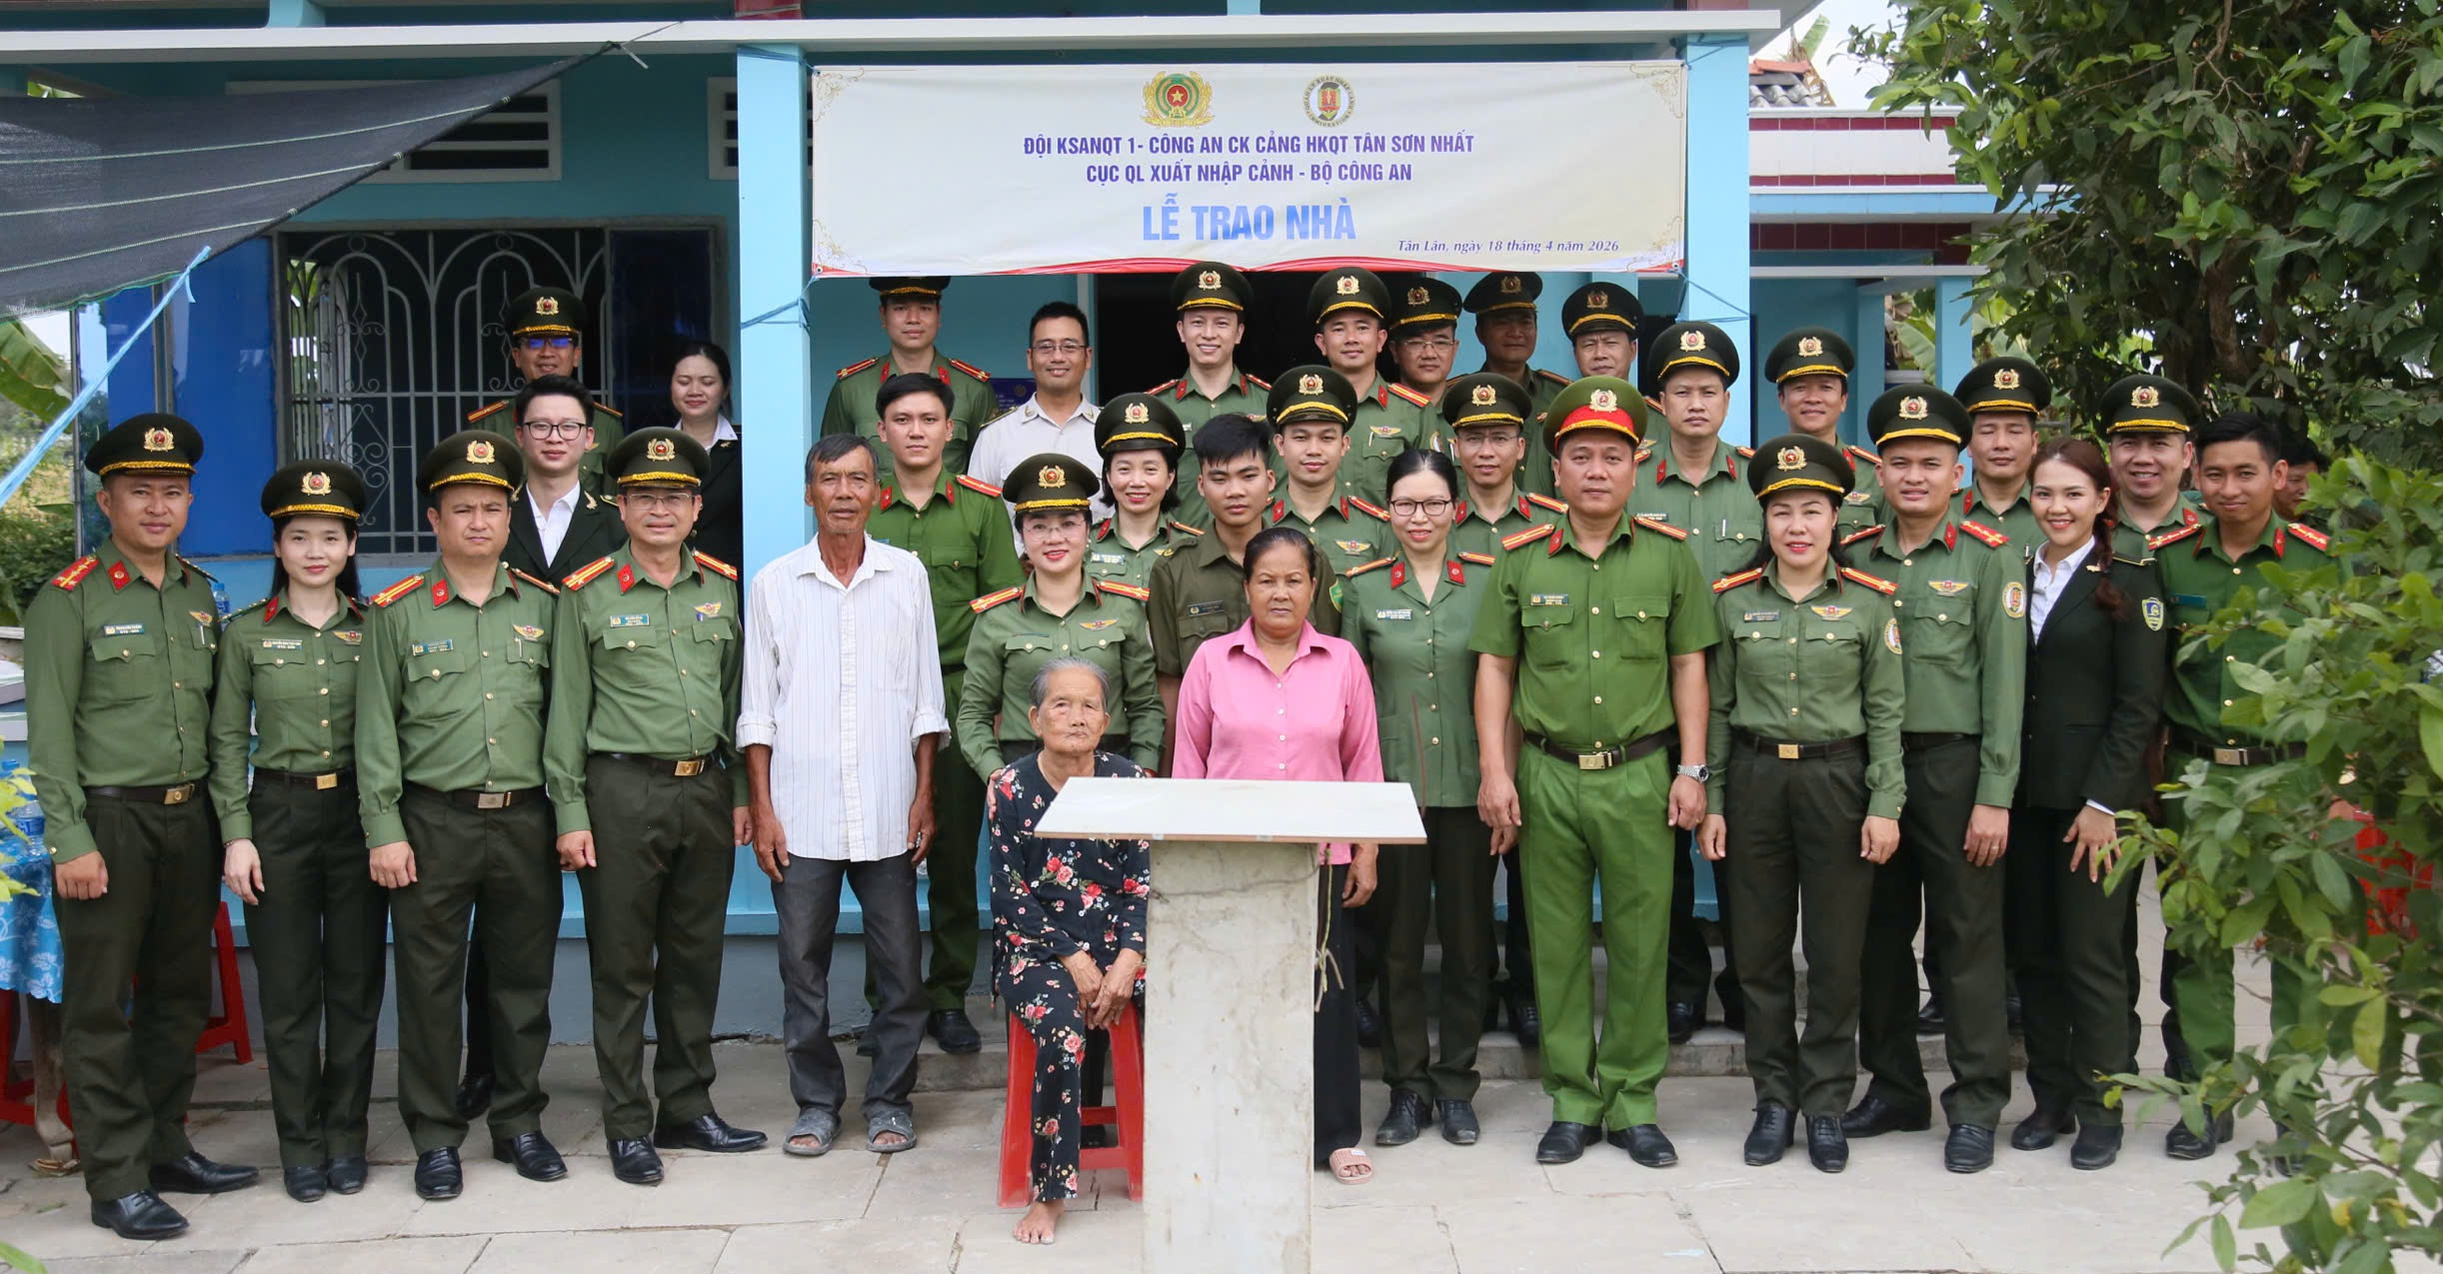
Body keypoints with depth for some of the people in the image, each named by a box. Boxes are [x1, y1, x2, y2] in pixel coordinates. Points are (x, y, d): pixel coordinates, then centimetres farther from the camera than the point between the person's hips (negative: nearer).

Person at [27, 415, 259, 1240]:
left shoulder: (200, 594, 11)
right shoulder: (68, 600, -6)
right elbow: (49, 730, -9)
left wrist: (224, 817, 9)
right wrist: (70, 840, -14)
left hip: (190, 819, 6)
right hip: (110, 821, -6)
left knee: (180, 994, 12)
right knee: (102, 1008, 0)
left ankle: (168, 1148, 24)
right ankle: (116, 1181, 6)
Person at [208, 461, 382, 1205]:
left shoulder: (374, 629, 4)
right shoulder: (246, 633, 2)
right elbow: (228, 742, 2)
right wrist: (236, 834, -6)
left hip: (358, 814, 1)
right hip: (278, 816, -1)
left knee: (356, 986, 6)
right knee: (289, 992, 3)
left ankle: (346, 1139, 17)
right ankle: (301, 1146, 14)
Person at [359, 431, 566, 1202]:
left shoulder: (544, 606, 8)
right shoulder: (397, 613, 3)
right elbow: (375, 731, 1)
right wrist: (383, 831, -5)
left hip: (525, 821, 2)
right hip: (433, 824, -2)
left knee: (523, 981, 9)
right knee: (429, 985, 3)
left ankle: (520, 1123, 23)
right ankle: (435, 1138, 15)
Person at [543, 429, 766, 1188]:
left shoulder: (722, 588, 9)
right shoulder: (588, 596, -1)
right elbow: (566, 712, -1)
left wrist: (742, 794, 9)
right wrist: (570, 815, -5)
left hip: (707, 790, 4)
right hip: (623, 790, -4)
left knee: (696, 958, 11)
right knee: (623, 967, 1)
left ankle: (687, 1108, 22)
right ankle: (627, 1126, 10)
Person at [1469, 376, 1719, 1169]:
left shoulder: (1670, 557, 5)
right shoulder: (1522, 561, 5)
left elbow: (1689, 665, 8)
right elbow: (1494, 667, 5)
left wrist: (1692, 769, 2)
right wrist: (1495, 770, -2)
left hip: (1640, 775, 0)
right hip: (1547, 775, 0)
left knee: (1640, 944, 4)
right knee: (1558, 945, 5)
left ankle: (1633, 1104, 16)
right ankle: (1573, 1103, 17)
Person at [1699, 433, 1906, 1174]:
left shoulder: (1869, 603, 0)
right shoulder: (1733, 601, 3)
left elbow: (1885, 714, 1)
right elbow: (1716, 708, 6)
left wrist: (1885, 805, -5)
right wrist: (1710, 801, 2)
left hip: (1836, 780, -1)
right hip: (1755, 780, 1)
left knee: (1836, 953, 3)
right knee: (1760, 950, 7)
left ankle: (1826, 1105, 15)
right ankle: (1774, 1098, 19)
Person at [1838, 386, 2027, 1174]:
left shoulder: (1990, 558, -2)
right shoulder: (1853, 556, 8)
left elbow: (2004, 683, -6)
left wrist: (1995, 797, -11)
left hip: (1954, 765, -4)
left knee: (1967, 937, 1)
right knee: (1879, 934, 10)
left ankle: (1976, 1107, 9)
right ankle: (1894, 1089, 23)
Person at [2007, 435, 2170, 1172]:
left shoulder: (2130, 580, -4)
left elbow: (2140, 704, -8)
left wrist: (2103, 801, -13)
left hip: (2097, 797, -4)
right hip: (2025, 797, 5)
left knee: (2092, 955, -1)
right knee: (2032, 952, 9)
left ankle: (2099, 1108, 12)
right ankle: (2050, 1099, 20)